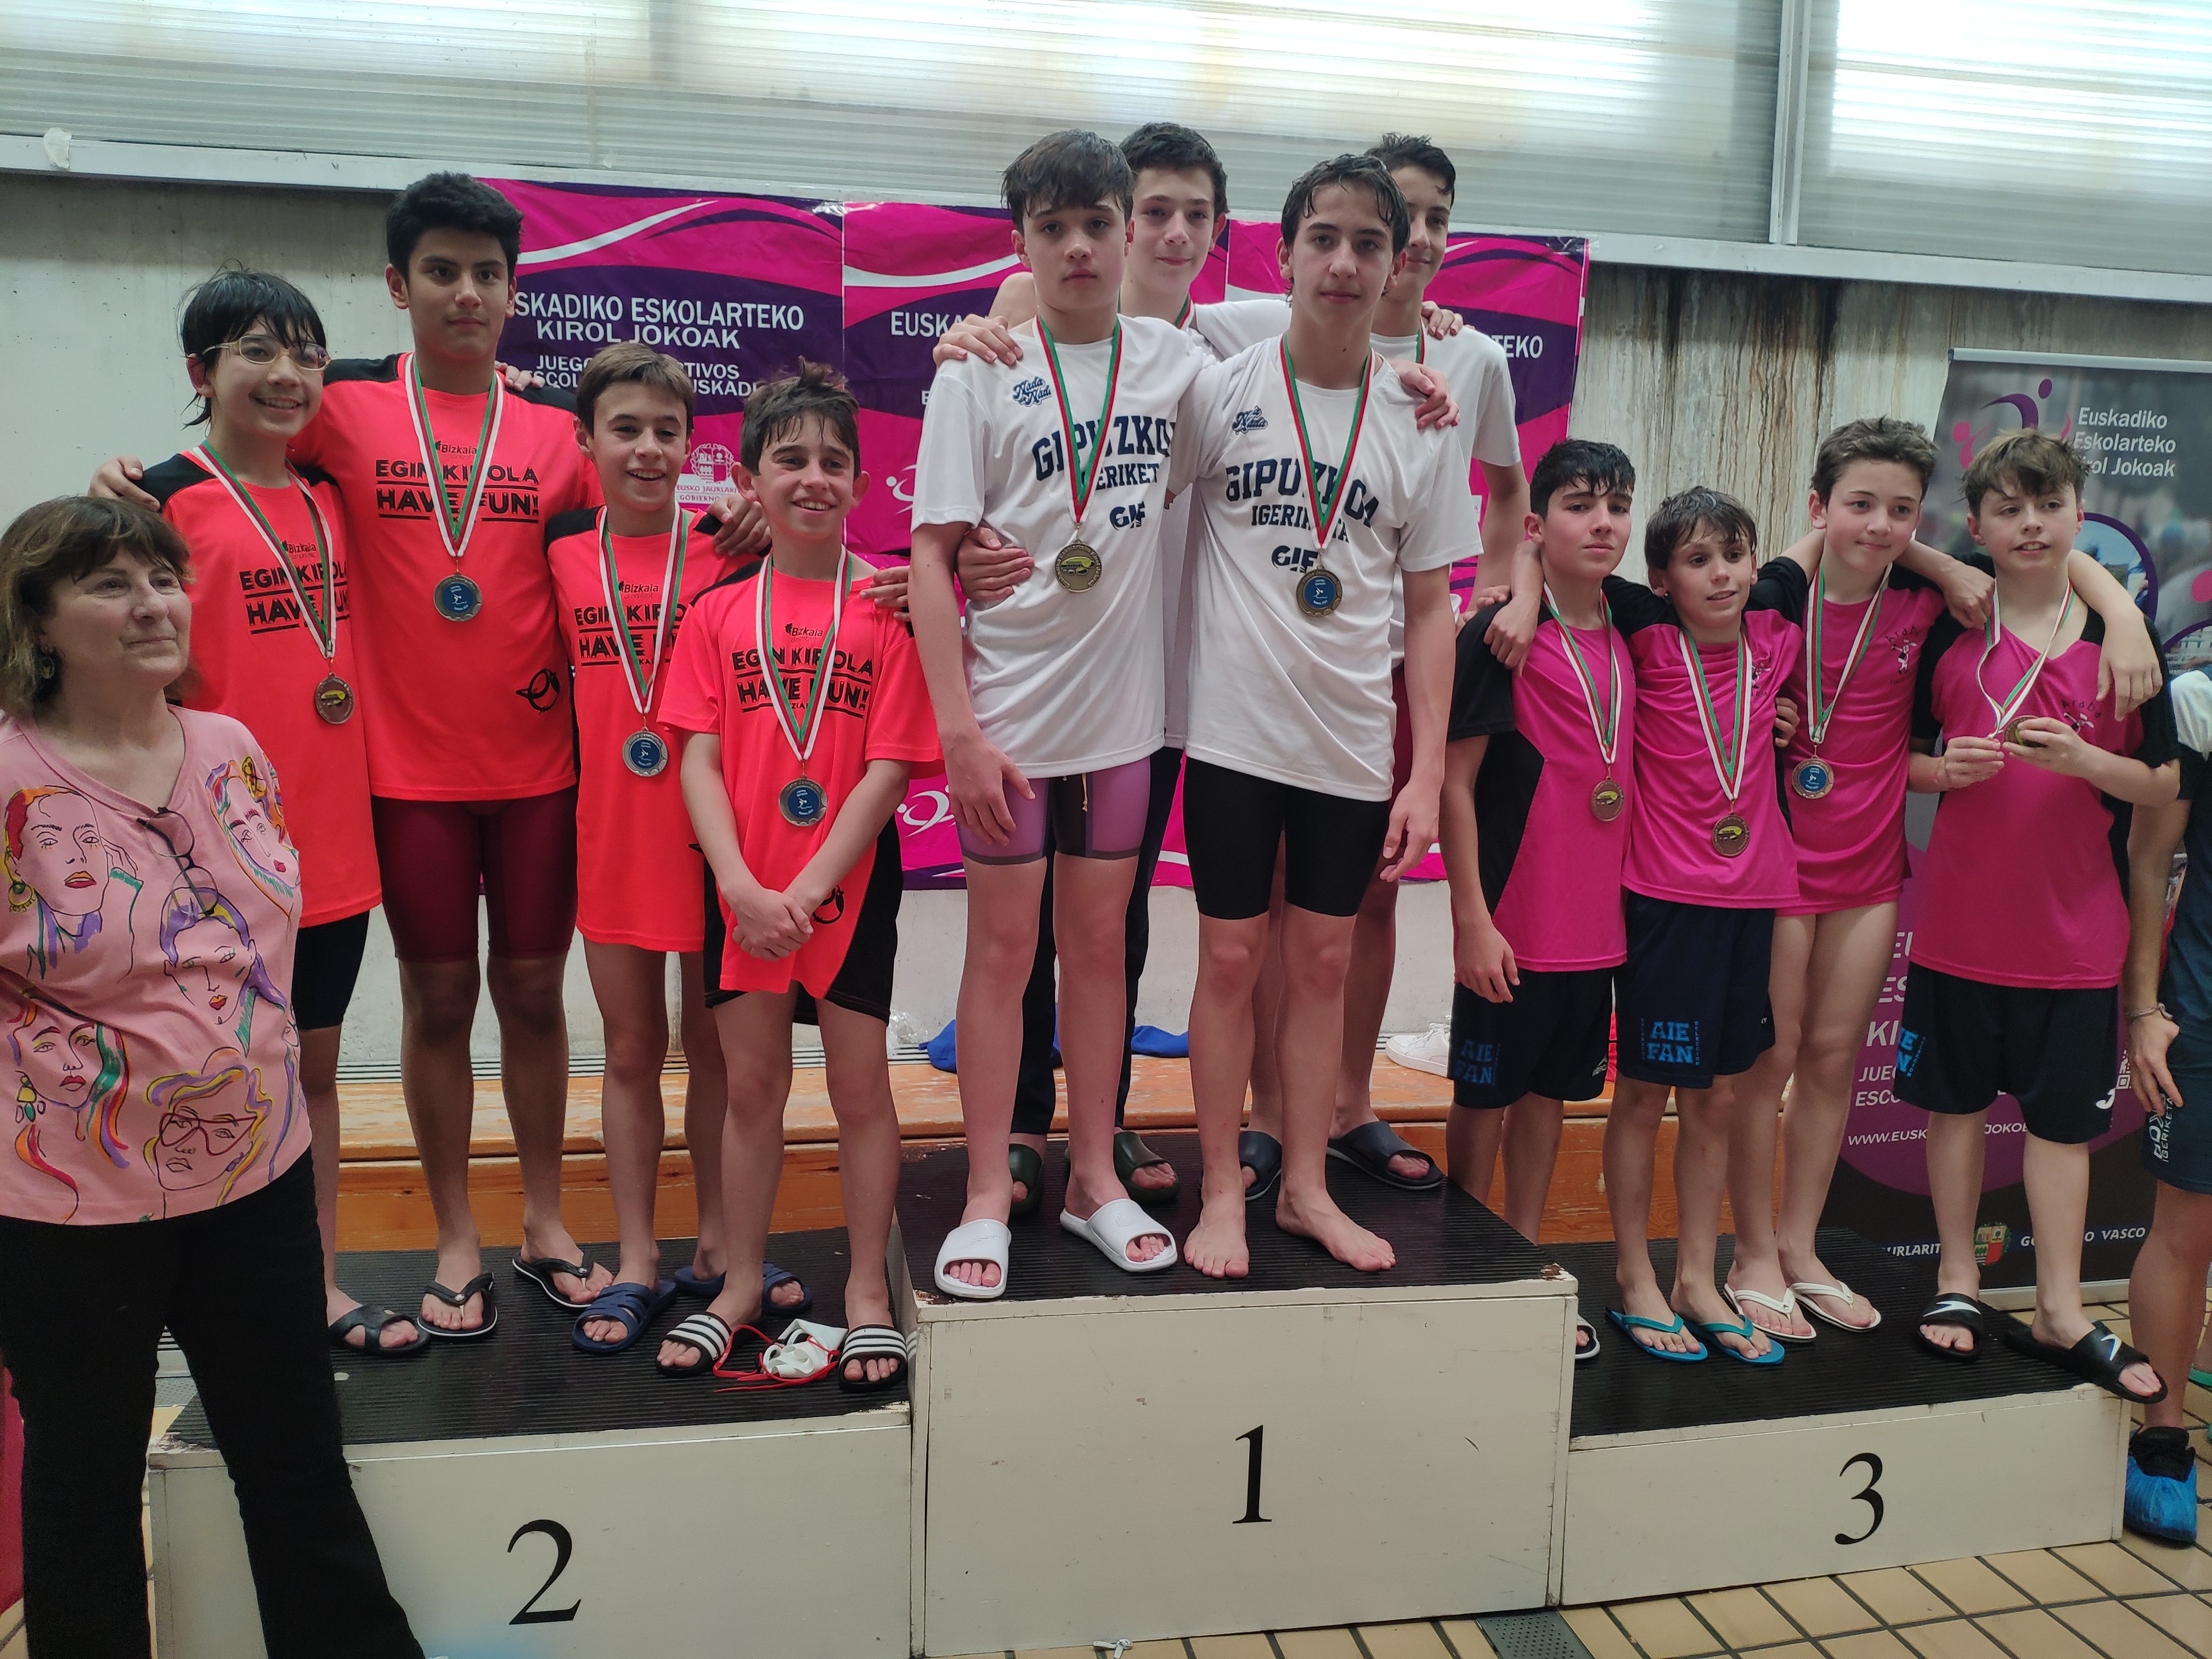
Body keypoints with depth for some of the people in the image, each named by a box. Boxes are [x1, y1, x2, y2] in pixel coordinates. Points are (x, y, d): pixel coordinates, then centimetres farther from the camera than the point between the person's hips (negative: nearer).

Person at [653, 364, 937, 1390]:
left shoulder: (887, 609, -4)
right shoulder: (718, 613, 3)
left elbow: (888, 770, -9)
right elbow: (699, 760, -2)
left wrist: (807, 890, -15)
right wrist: (745, 888, -14)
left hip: (851, 881, -2)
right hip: (743, 885, 2)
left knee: (860, 1082, 6)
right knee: (751, 1082, 12)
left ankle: (868, 1290, 20)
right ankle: (741, 1286, 26)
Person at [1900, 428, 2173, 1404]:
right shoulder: (1949, 639, 0)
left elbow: (2164, 784, 0)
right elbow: (1907, 759, 7)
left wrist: (2083, 759, -18)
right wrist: (1947, 770, -14)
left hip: (2074, 929, 0)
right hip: (1960, 920, 0)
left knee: (2062, 1116, 7)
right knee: (1957, 1099, 10)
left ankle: (2060, 1313, 18)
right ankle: (1958, 1277, 26)